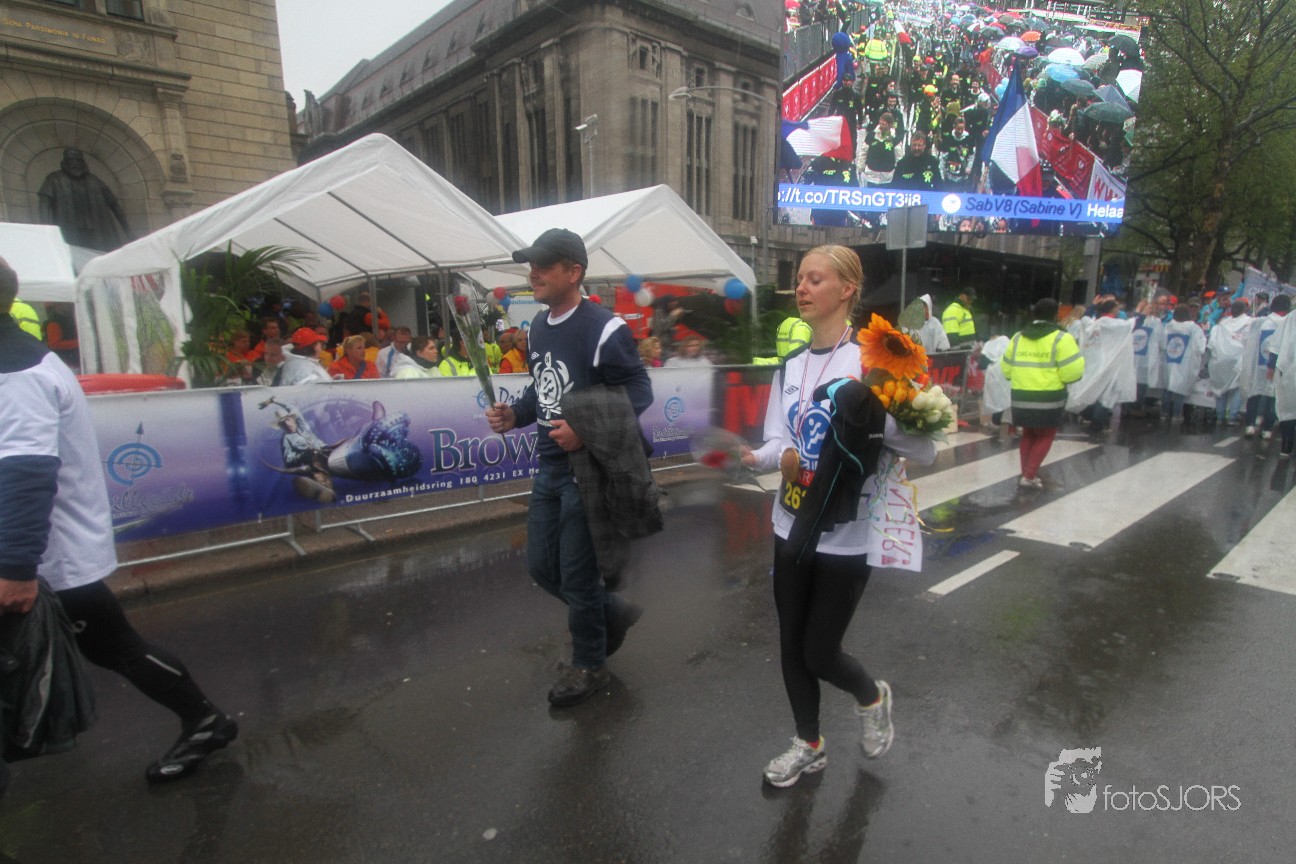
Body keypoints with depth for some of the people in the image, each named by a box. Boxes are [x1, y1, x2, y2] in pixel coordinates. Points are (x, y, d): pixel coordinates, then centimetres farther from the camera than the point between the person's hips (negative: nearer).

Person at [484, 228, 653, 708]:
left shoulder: (604, 330, -17)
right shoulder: (540, 325, 8)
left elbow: (639, 393, -16)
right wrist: (514, 414, 0)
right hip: (549, 468, 8)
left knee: (577, 575, 5)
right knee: (542, 565, 15)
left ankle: (588, 666, 30)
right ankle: (613, 613, 39)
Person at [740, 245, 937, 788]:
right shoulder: (790, 366, 6)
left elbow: (923, 453, -16)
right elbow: (779, 443, 1)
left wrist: (878, 412, -32)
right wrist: (764, 457, -22)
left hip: (847, 535, -6)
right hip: (792, 526, 6)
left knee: (820, 652, 6)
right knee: (792, 645, 15)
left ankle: (872, 697, 41)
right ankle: (809, 746, 39)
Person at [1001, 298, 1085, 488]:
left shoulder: (1018, 338, 7)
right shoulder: (1061, 338, -8)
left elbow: (1006, 369, 13)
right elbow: (1073, 372, -13)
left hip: (1021, 397, 5)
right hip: (1049, 398, -4)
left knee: (1028, 435, 19)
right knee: (1045, 437, 9)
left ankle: (1026, 473, 22)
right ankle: (1029, 476, 4)